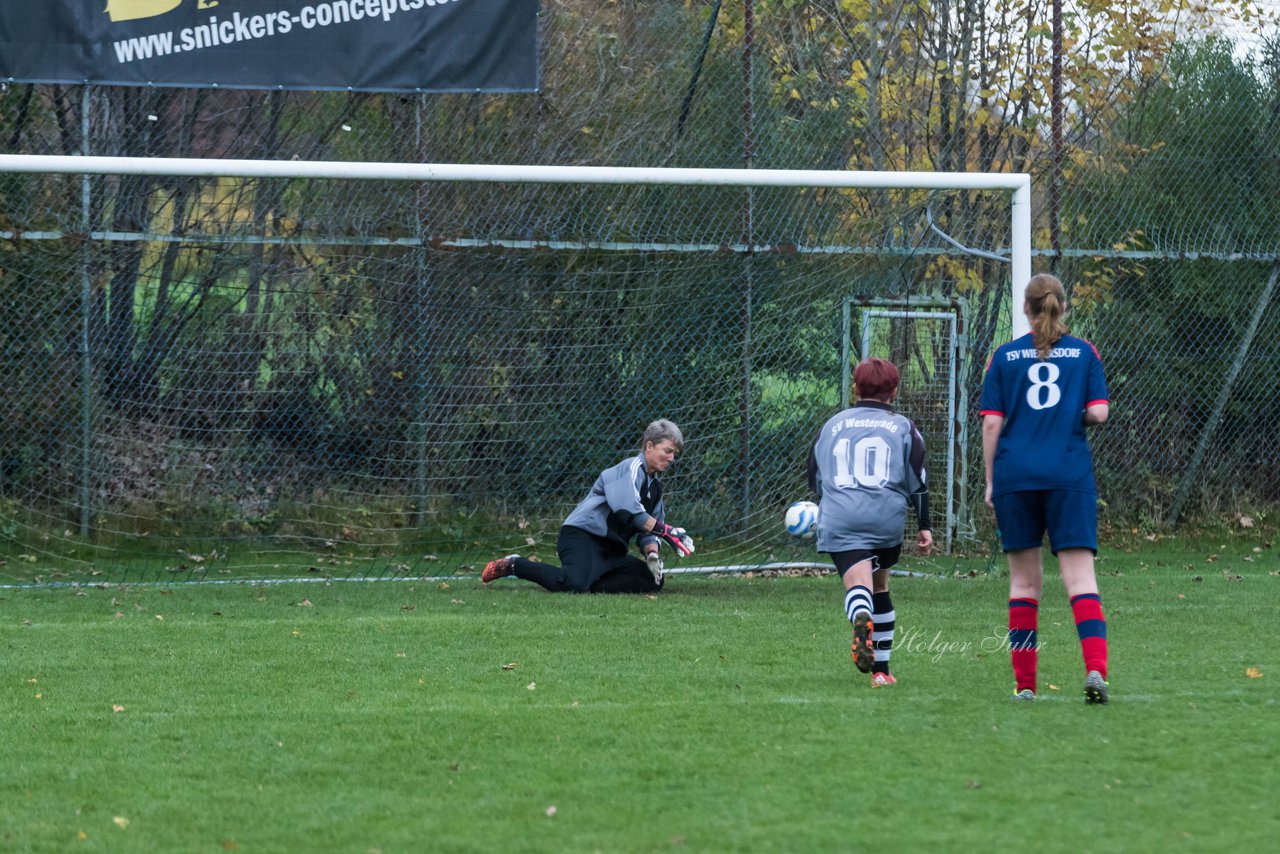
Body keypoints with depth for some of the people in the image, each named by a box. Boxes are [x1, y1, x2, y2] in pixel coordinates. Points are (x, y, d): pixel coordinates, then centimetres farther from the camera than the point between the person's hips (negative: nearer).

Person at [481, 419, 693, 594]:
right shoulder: (631, 468, -7)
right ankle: (515, 565, -10)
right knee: (573, 583, -34)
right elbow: (629, 511, -23)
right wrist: (667, 531, -23)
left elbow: (647, 530, 20)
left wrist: (651, 553, -3)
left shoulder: (655, 486, 21)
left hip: (611, 550, 9)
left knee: (653, 581, -4)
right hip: (581, 537, -9)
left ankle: (588, 584, -7)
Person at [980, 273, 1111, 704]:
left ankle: (1024, 682, 10)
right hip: (1070, 475, -1)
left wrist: (991, 481, 8)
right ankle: (1096, 667, -26)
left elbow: (991, 424, 1)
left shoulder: (1004, 357, 5)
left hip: (1015, 475, 1)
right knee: (1080, 576, -6)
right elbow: (1099, 412, -2)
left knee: (1024, 580, 10)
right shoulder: (1084, 353, 4)